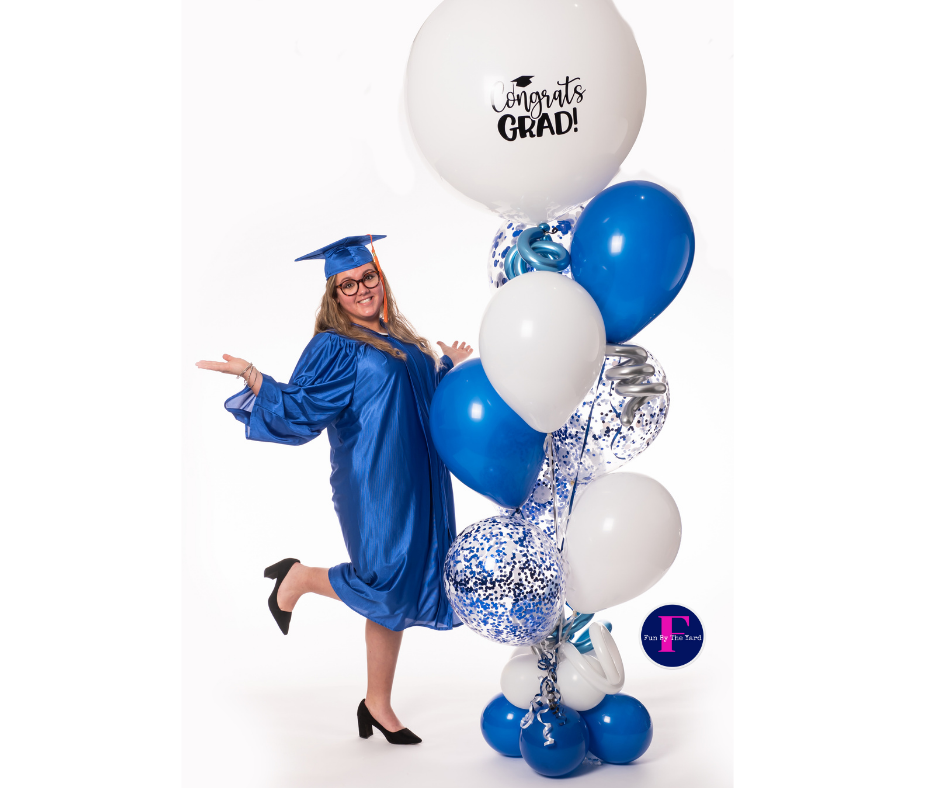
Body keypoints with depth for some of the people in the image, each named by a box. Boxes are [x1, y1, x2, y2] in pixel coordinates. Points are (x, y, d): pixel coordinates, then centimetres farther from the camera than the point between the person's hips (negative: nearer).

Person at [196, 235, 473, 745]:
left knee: (396, 593, 11)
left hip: (415, 486, 7)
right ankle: (298, 578, 16)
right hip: (374, 487, -7)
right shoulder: (333, 348, -7)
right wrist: (252, 376, -30)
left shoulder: (401, 340, 15)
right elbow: (298, 410, -18)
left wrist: (449, 364, 25)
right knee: (386, 587, -11)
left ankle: (378, 706, 23)